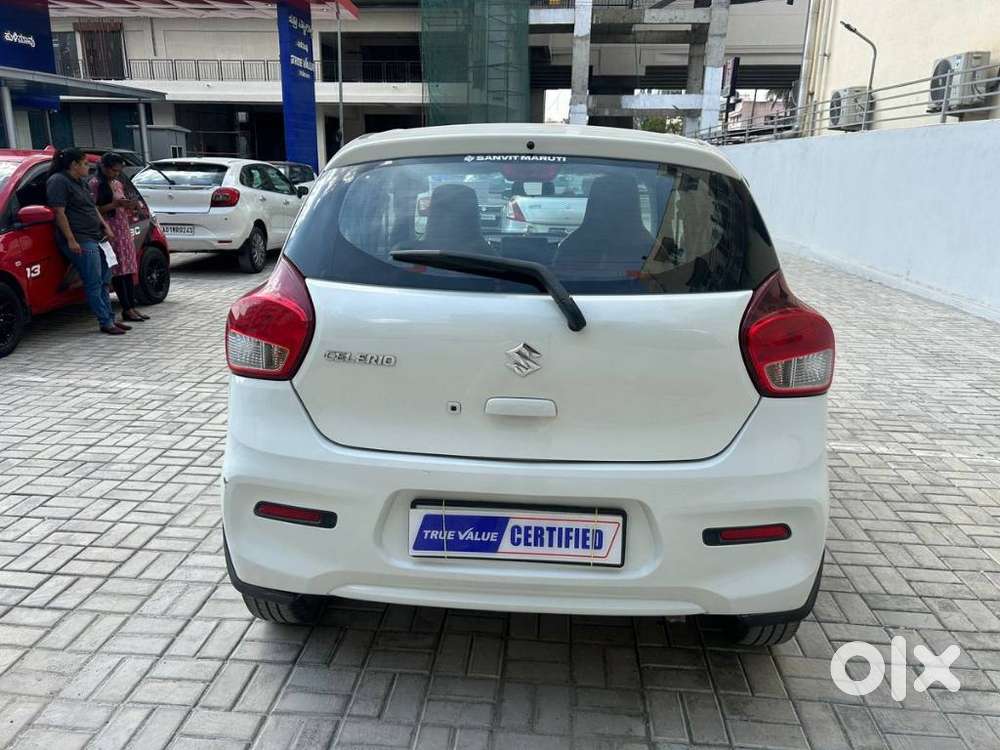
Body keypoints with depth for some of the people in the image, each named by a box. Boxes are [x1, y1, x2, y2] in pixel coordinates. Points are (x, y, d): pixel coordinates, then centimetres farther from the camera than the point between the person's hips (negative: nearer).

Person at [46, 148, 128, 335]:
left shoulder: (78, 182, 21)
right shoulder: (58, 182, -9)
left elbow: (92, 207, 29)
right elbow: (59, 213, -16)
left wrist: (105, 227, 16)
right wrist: (71, 240, -21)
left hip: (94, 238, 10)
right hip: (79, 241, -10)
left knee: (104, 280, 11)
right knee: (94, 283, -8)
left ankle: (110, 319, 17)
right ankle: (105, 323, -5)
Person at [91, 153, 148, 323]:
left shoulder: (118, 184, 17)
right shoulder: (95, 184, -6)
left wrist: (130, 206, 5)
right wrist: (116, 204, -17)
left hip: (124, 230, 7)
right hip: (110, 231, -7)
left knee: (128, 270, 4)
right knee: (117, 270, -7)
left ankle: (132, 307, 6)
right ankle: (127, 310, -6)